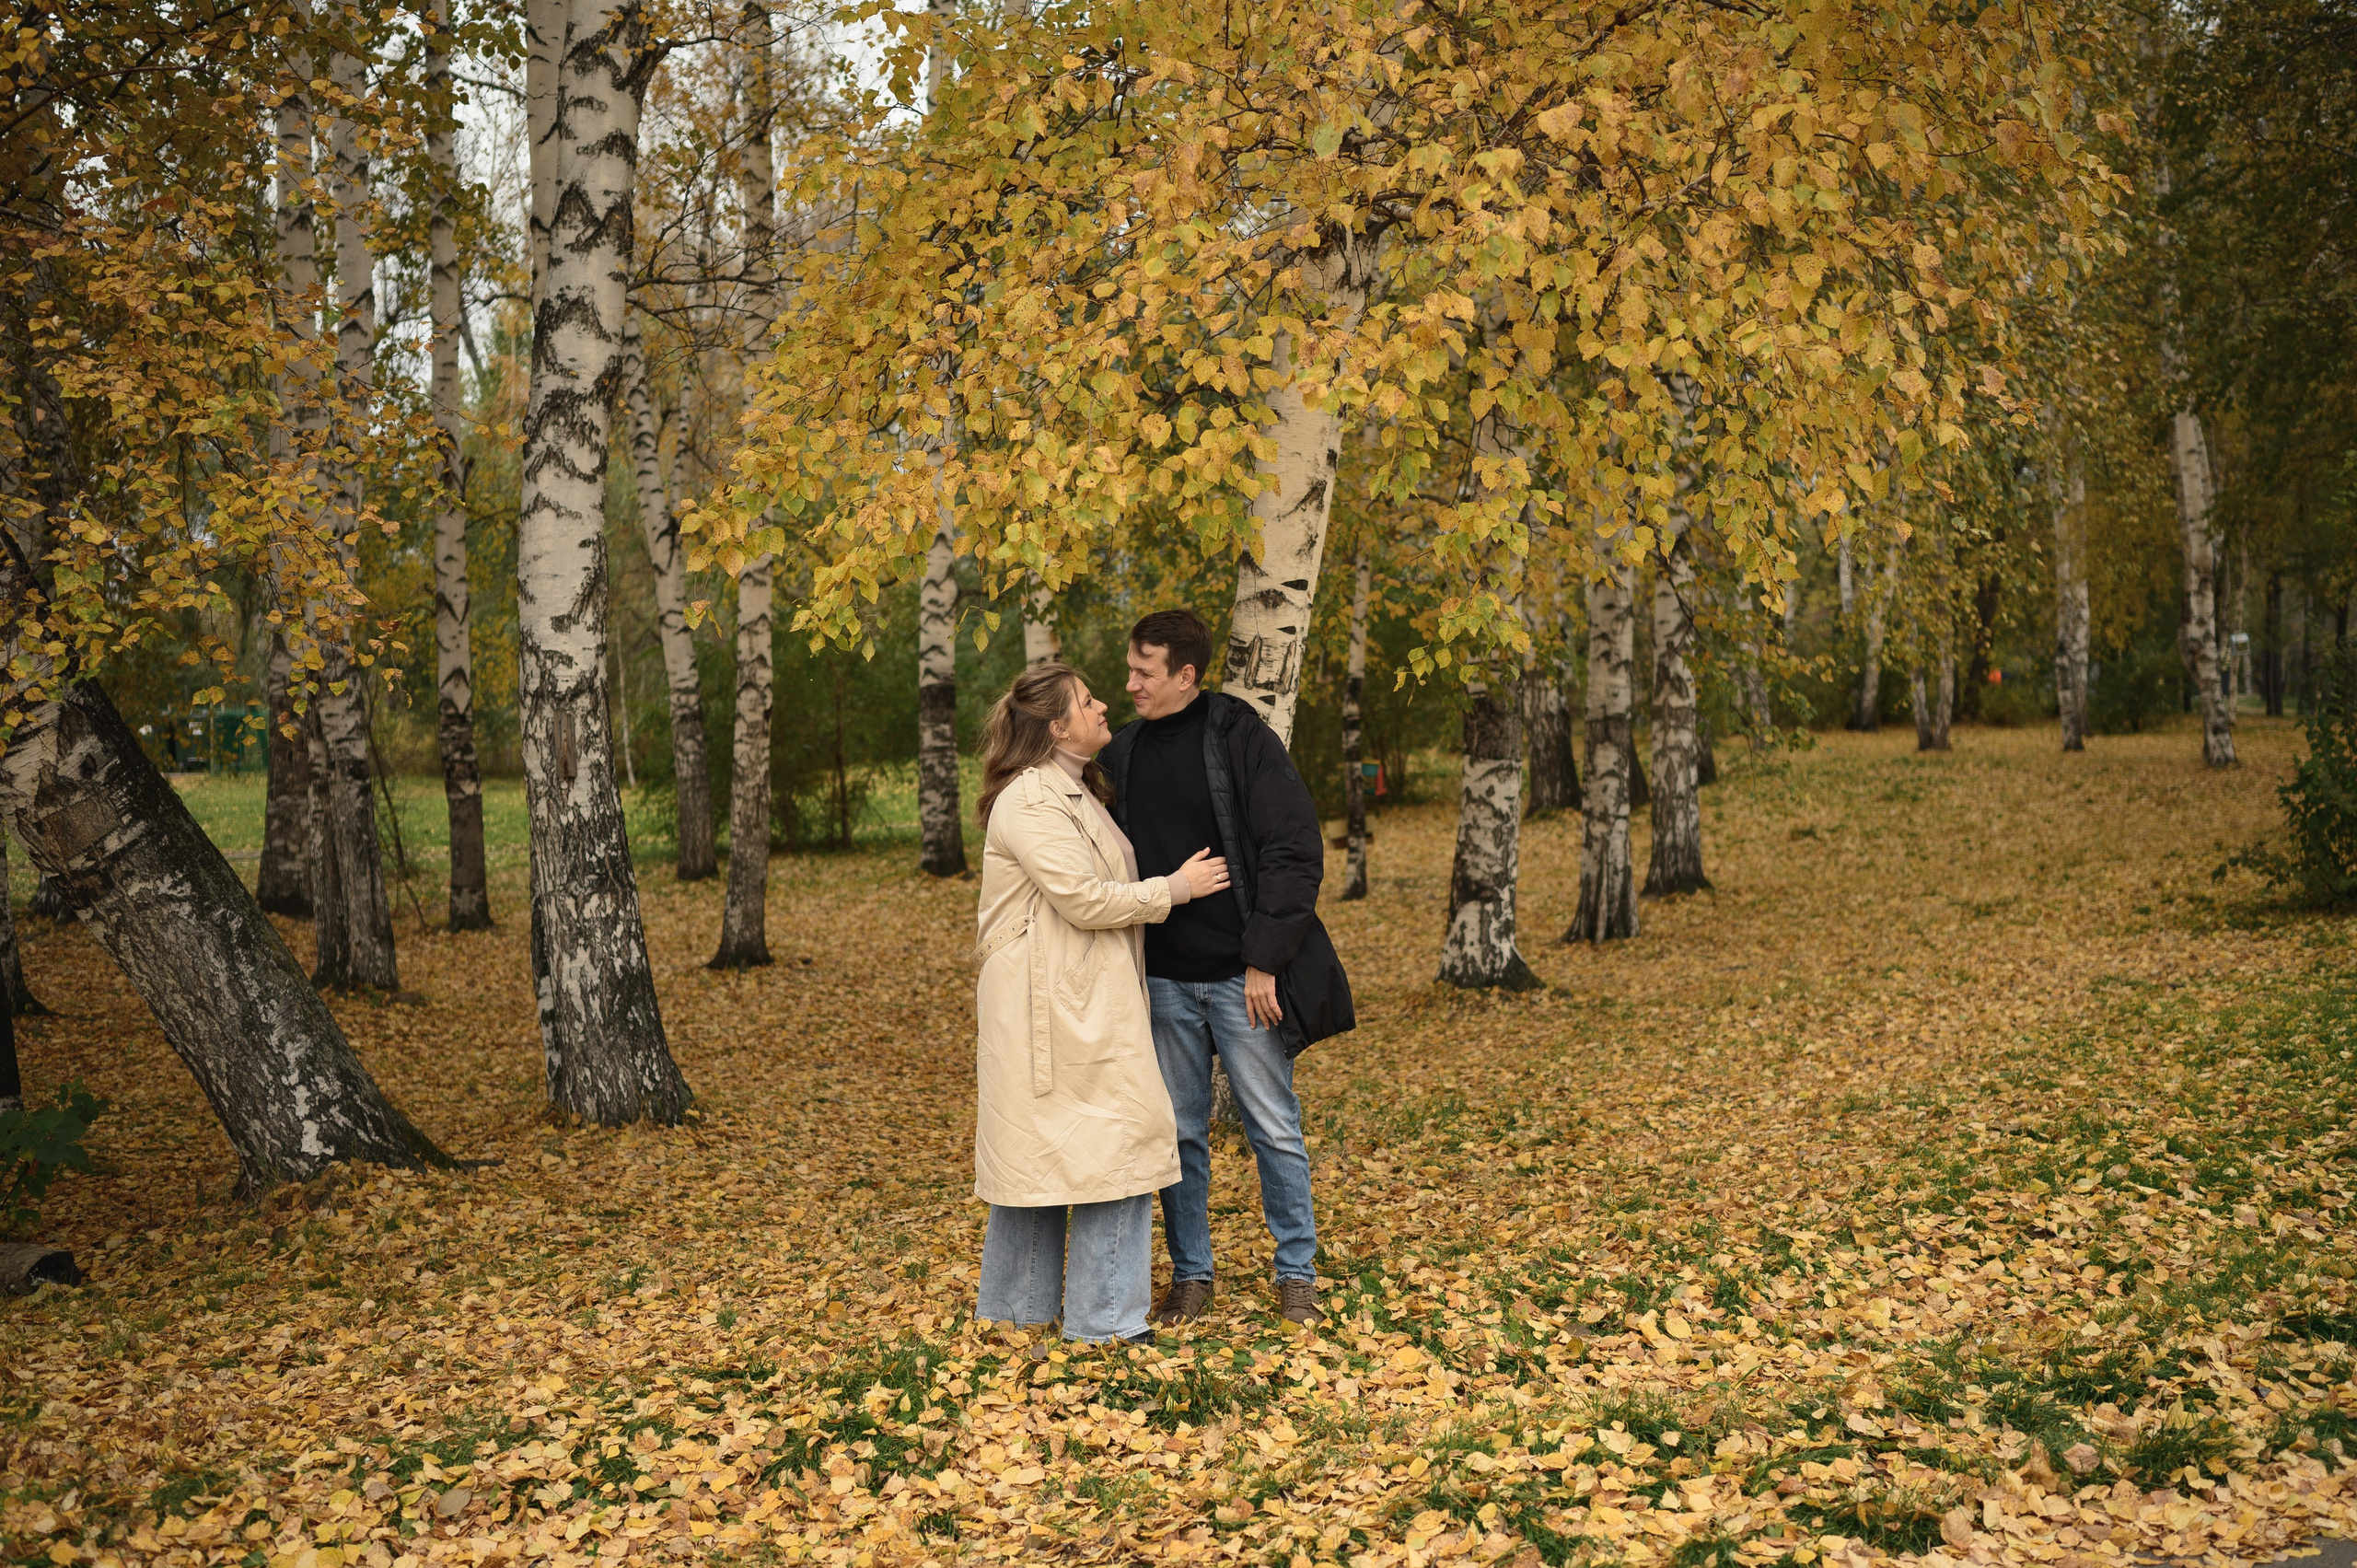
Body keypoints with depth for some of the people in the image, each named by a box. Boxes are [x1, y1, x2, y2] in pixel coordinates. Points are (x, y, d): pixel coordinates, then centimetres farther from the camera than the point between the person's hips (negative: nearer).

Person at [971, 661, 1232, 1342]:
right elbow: (1084, 900, -20)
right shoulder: (1030, 800, -16)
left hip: (1086, 1003, 11)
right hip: (1053, 1004, -11)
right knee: (1120, 1144, -7)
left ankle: (1016, 1310, 24)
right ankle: (1105, 1320, 1)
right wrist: (1175, 887, -11)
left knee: (1038, 1152, 15)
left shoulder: (1073, 792, 18)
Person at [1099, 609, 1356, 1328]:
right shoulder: (1126, 751, 7)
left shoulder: (1243, 740, -9)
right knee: (1179, 1132, 11)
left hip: (1241, 976, -4)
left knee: (1274, 1128, 5)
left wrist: (1265, 961, -14)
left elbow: (1294, 855, -11)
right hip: (1164, 979, 4)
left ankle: (1297, 1274, 19)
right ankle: (1191, 1275, 24)